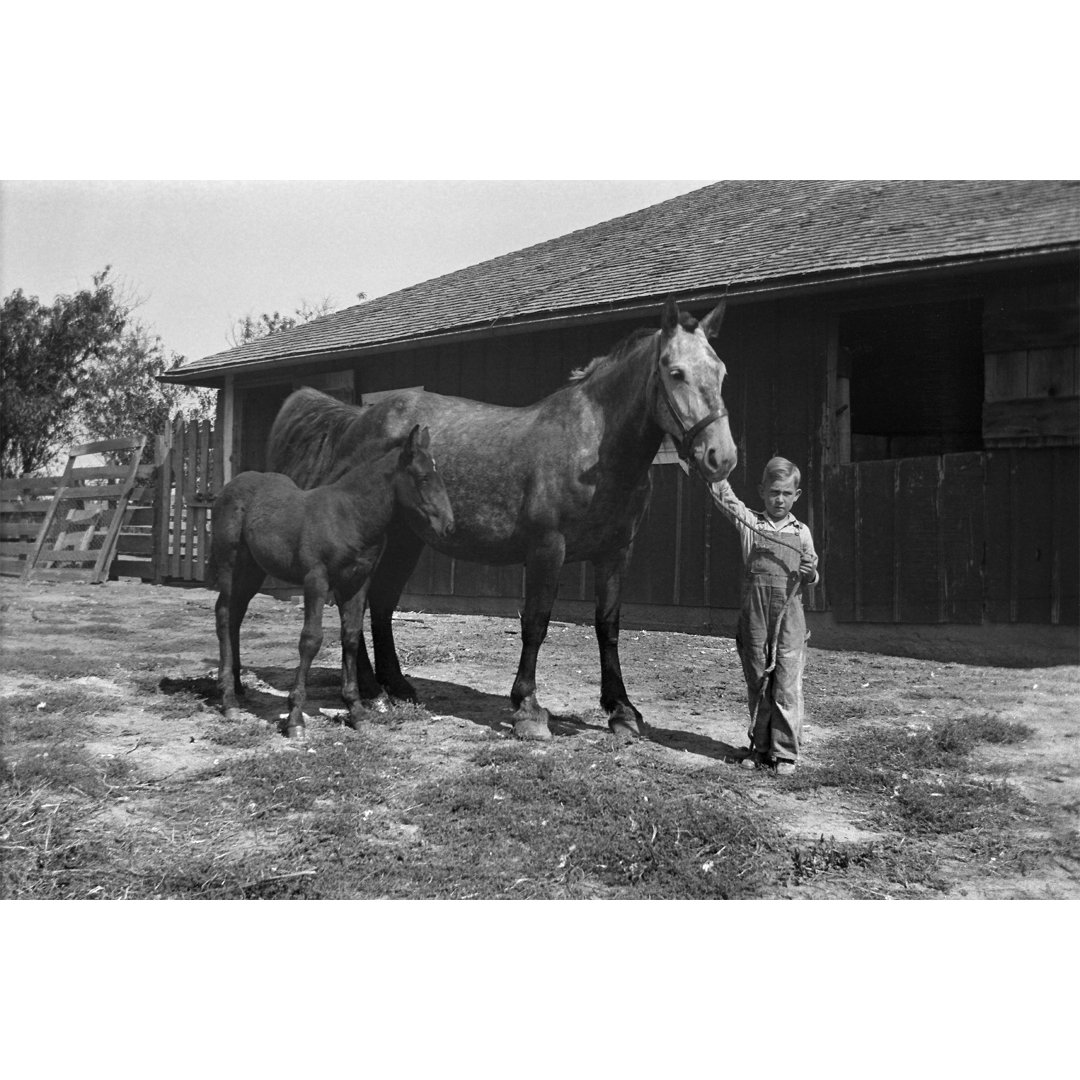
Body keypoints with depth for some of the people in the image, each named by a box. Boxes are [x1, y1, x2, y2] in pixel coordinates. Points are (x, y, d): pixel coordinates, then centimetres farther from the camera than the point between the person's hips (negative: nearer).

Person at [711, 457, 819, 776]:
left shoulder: (802, 532, 8)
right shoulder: (749, 522, 6)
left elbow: (810, 578, 13)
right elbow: (722, 494, -1)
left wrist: (810, 572, -9)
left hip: (789, 620, 0)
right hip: (754, 617, 1)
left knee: (787, 687, -1)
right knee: (756, 685, 9)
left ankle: (785, 752, 8)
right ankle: (760, 747, 21)